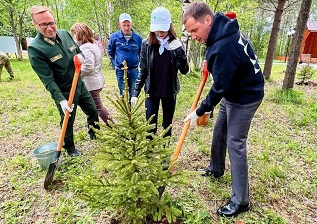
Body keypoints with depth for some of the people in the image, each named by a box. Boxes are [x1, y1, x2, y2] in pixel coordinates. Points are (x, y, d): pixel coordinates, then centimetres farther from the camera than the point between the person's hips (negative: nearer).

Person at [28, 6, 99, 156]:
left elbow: (79, 51, 12)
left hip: (80, 86, 6)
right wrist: (61, 100, -31)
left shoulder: (65, 34, -3)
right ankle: (70, 148, 38)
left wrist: (80, 56, -12)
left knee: (93, 111, 19)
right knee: (68, 122, 11)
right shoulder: (35, 49, -21)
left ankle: (95, 135, 46)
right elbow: (48, 80, -22)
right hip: (64, 93, -6)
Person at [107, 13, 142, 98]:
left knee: (133, 94, 10)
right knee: (123, 94, 8)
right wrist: (115, 64, 10)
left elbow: (141, 53, 13)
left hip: (134, 70, 1)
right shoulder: (114, 37, -6)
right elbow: (110, 52, 11)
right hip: (120, 71, 0)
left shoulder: (138, 38, -5)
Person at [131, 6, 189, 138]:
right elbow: (143, 71, 0)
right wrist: (136, 92, -5)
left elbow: (184, 70, -8)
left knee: (167, 125, 15)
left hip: (169, 91, 1)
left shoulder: (175, 44, -4)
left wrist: (179, 51, -23)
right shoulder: (147, 44, -4)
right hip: (151, 91, -1)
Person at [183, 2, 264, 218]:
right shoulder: (224, 29, -1)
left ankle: (240, 201, 9)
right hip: (233, 92, 10)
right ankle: (216, 168, 41)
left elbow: (219, 88, -27)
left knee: (235, 143, -5)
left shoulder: (224, 48, -33)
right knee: (219, 131, 19)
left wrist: (200, 111, -16)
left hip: (245, 97, -10)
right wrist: (210, 64, 6)